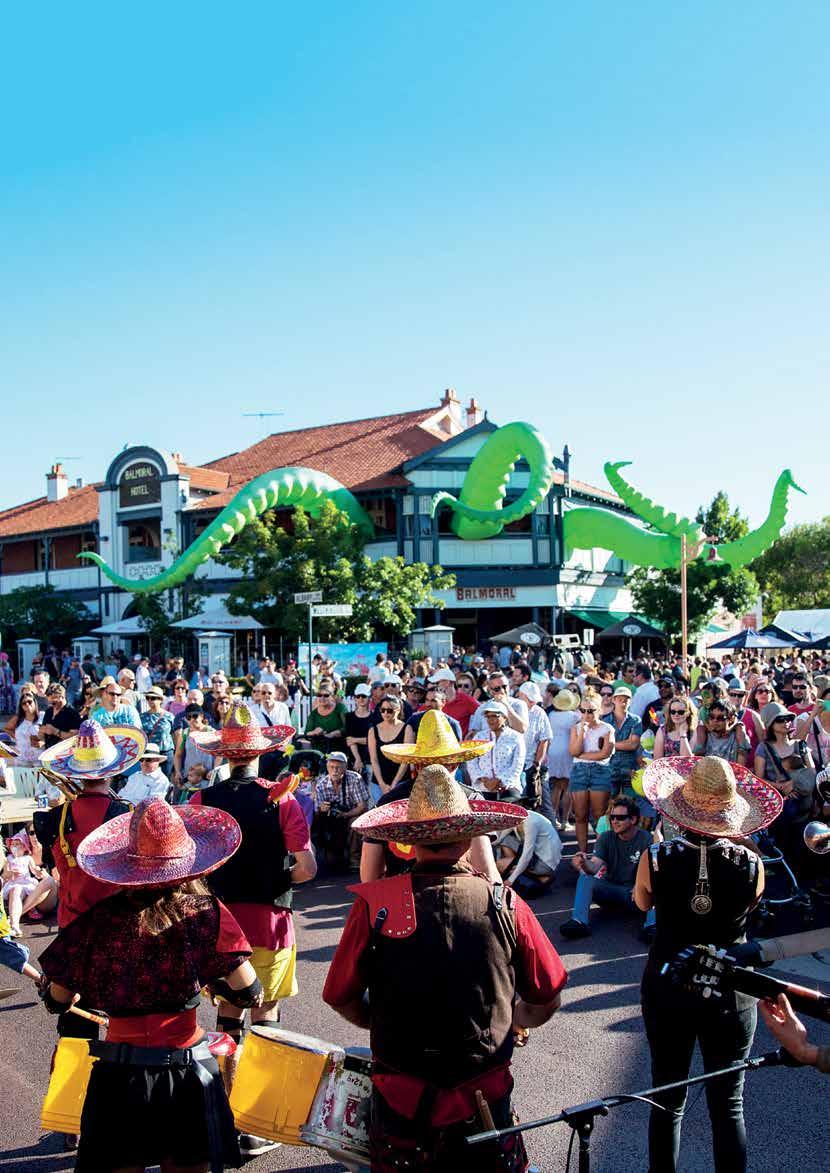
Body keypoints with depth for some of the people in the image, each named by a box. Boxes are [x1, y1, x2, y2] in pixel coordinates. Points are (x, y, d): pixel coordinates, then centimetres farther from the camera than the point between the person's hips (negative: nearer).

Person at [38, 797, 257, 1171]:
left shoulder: (98, 918, -8)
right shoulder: (207, 912, -9)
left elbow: (57, 1000, 0)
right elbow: (249, 992, -9)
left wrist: (48, 980, 21)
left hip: (120, 1073, 0)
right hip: (187, 1068, 0)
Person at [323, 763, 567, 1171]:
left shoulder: (373, 905, -15)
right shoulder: (506, 905, -12)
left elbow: (341, 999, -3)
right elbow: (547, 1001, -1)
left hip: (401, 1106, 0)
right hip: (486, 1103, 1)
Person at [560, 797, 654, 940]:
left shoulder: (646, 839, -7)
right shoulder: (606, 838, 0)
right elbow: (595, 866, -15)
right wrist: (585, 864, -39)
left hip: (634, 891, -2)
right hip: (610, 887, 2)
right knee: (585, 876, -21)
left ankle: (652, 926, -46)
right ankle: (579, 922, -34)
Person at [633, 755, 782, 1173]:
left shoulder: (655, 860, -19)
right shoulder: (751, 864, -18)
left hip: (667, 992, 0)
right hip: (731, 996, 0)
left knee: (667, 1101, 16)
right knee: (728, 1104, 15)